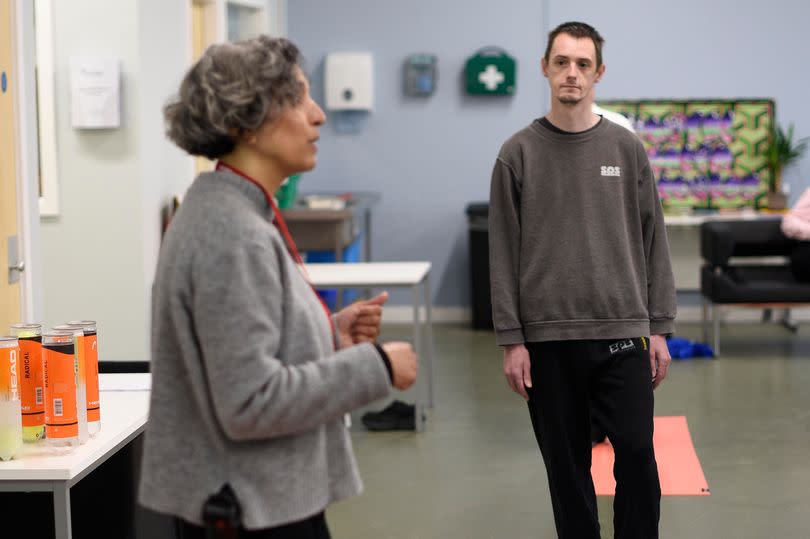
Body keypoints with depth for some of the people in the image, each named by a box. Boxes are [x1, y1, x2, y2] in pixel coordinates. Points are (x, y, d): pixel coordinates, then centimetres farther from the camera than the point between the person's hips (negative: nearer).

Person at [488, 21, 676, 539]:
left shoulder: (627, 149, 4)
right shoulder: (518, 154, 1)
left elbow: (653, 241, 6)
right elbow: (504, 253, 0)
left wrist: (659, 328, 2)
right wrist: (511, 340, -4)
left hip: (622, 335, 1)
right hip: (548, 339, 0)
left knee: (637, 453, -3)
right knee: (568, 466, 7)